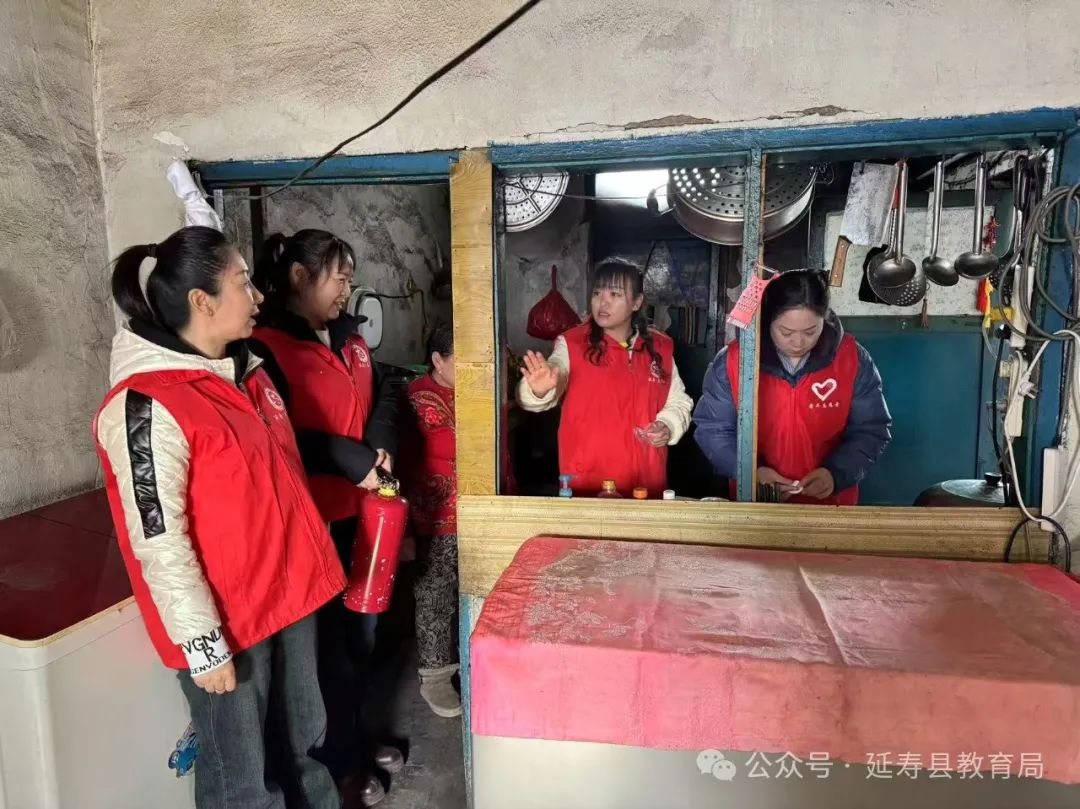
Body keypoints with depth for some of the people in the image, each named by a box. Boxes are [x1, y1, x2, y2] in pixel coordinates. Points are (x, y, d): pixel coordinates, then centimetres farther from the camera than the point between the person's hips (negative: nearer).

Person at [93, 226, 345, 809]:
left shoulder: (243, 371, 6)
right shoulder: (147, 404, -21)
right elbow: (158, 540, -20)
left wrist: (323, 525, 19)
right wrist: (200, 641, -17)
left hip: (290, 591, 8)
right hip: (226, 621, -7)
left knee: (302, 743, 25)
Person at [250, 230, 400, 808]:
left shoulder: (348, 336, 10)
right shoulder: (266, 345, -15)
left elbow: (383, 398, 14)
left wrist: (382, 448, -5)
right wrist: (352, 461, -20)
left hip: (362, 510, 8)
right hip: (312, 519, -7)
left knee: (363, 627, 20)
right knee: (327, 636, 8)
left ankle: (365, 736, 40)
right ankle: (342, 761, 28)